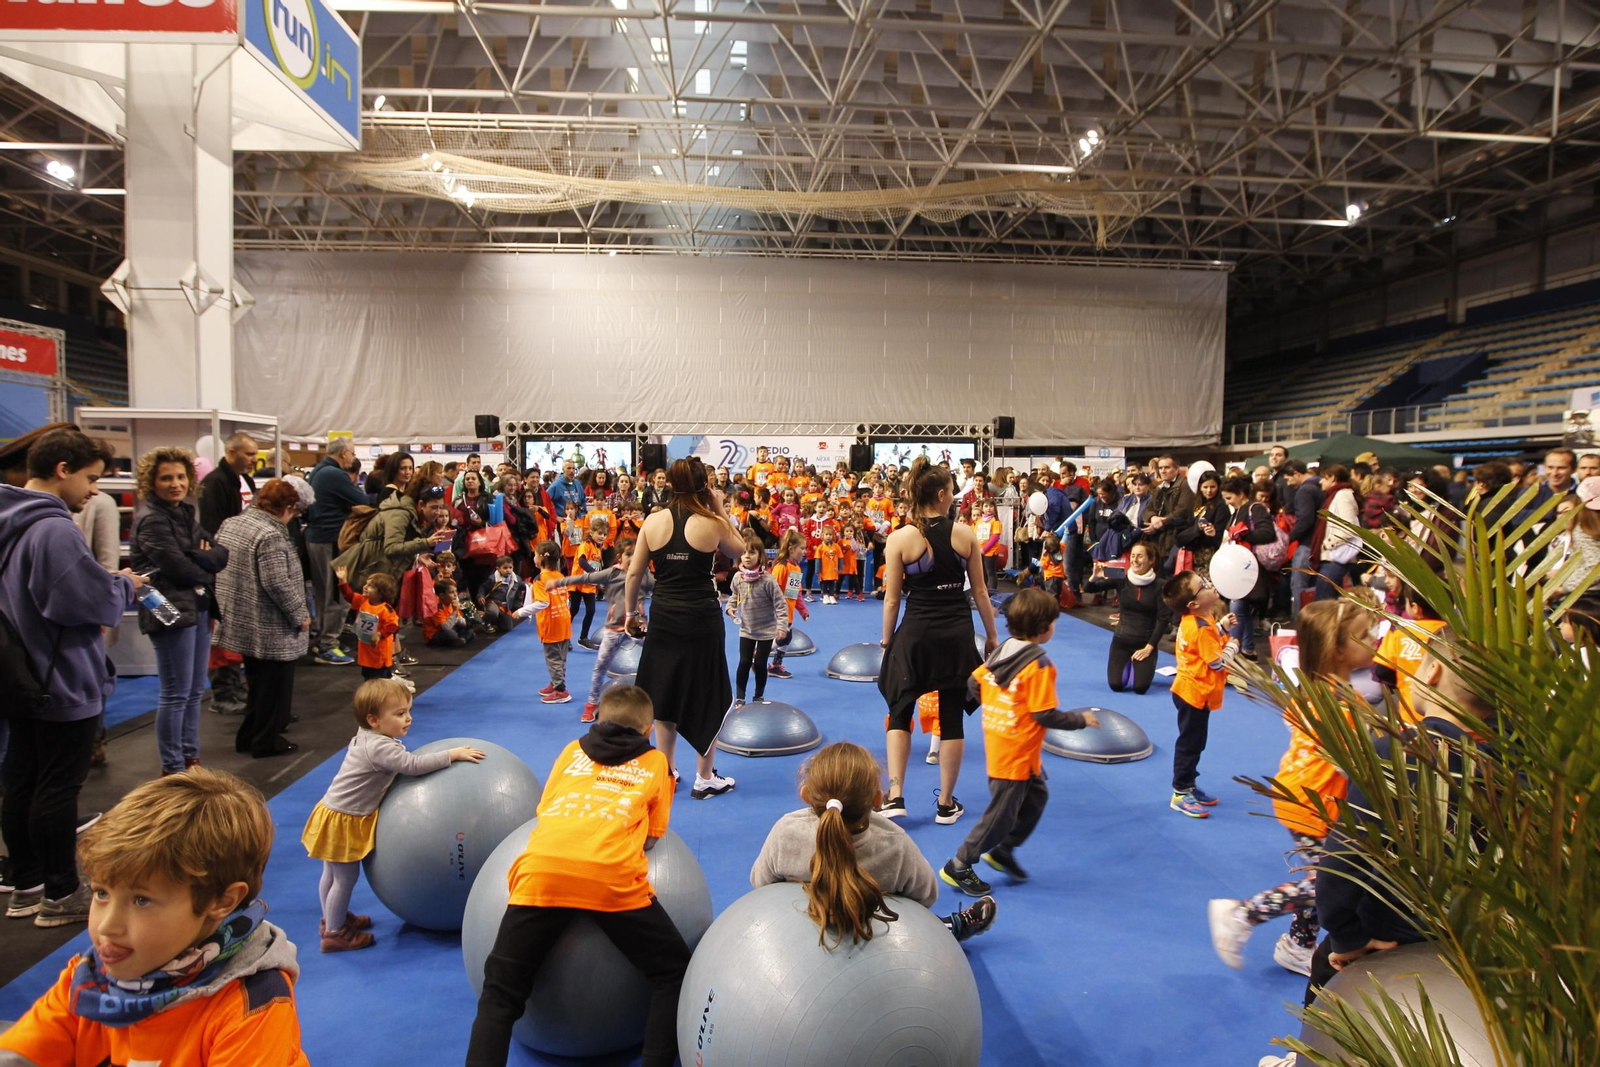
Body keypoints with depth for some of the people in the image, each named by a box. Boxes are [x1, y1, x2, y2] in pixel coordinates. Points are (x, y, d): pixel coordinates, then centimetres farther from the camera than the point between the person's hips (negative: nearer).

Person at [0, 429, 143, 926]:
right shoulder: (53, 529, -24)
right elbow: (96, 600, -26)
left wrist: (109, 585, 5)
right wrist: (126, 586, -7)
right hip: (67, 682, -9)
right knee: (59, 788, 2)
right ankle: (61, 895, 14)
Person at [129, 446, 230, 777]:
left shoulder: (186, 513, 13)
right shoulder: (152, 521, -13)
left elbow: (221, 553, 7)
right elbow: (180, 569, -20)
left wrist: (201, 557, -14)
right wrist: (207, 571, -1)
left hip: (198, 608, 9)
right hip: (171, 611, -9)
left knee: (195, 691, 15)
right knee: (176, 694, -1)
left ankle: (190, 758, 26)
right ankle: (172, 769, 9)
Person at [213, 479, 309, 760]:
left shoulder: (230, 524, 5)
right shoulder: (271, 536, -22)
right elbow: (277, 583, -25)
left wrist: (225, 606, 23)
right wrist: (300, 615, -13)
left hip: (242, 624, 9)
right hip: (271, 631, -9)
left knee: (257, 682, 22)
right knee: (274, 685, 7)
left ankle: (248, 736, 32)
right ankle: (266, 741, 16)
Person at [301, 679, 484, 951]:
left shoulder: (369, 737, 3)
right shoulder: (379, 747, -29)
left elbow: (401, 764, 16)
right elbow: (413, 765, -33)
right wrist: (453, 754, -26)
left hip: (335, 813, 10)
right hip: (342, 821, -10)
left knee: (332, 873, 24)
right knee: (346, 876, 4)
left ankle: (332, 918, 41)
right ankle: (334, 933, 17)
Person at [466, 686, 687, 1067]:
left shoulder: (573, 750, 28)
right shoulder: (655, 762, 23)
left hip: (542, 870, 2)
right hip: (613, 879, -2)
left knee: (500, 991, 16)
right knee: (674, 973, 16)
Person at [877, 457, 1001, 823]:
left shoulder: (899, 538, -7)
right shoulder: (964, 533, -3)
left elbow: (892, 599, -4)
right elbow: (980, 591, 3)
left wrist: (887, 640, 8)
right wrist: (991, 635, 14)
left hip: (915, 634, -1)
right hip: (957, 634, 1)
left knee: (899, 712, 16)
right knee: (951, 717, 11)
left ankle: (895, 796, 9)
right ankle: (946, 803, 20)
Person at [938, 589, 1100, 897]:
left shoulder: (999, 652, 1)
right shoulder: (1040, 665, -20)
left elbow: (973, 684, 7)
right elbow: (1046, 715, -20)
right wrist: (1081, 719, -5)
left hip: (998, 745, 8)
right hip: (1017, 754, -8)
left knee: (1035, 796, 23)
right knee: (1001, 813, 4)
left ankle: (1003, 850, 30)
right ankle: (959, 867, 14)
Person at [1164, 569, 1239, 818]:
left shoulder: (1194, 620, 3)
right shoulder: (1202, 628, -26)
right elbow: (1219, 663, -23)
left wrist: (1222, 627, 7)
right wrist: (1232, 646, -6)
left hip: (1191, 691, 10)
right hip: (1196, 694, -10)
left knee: (1194, 743, 20)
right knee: (1190, 743, 0)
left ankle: (1189, 786, 32)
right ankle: (1180, 795, 9)